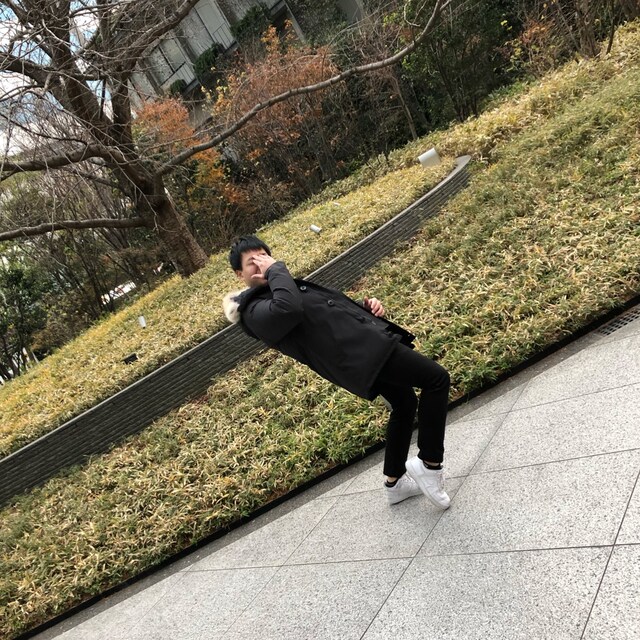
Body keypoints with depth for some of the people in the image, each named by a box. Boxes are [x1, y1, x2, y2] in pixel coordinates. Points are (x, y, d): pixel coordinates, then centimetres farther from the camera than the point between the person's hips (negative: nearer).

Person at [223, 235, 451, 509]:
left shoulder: (287, 286, 24)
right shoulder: (254, 312, -8)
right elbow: (288, 309, -31)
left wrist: (365, 306, 8)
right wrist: (276, 270, -15)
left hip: (364, 337, 10)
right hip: (356, 349, -10)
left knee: (405, 404, 22)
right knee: (436, 378, -10)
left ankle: (395, 482, 36)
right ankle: (429, 466, 2)